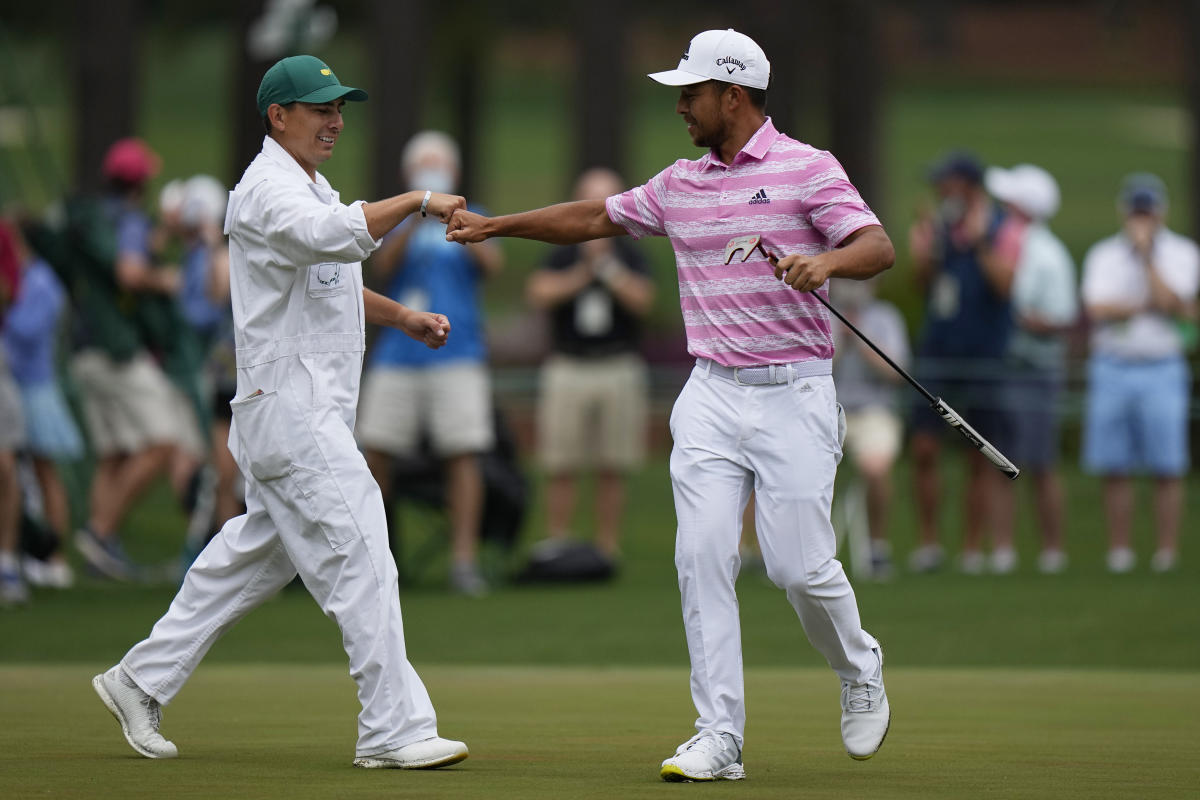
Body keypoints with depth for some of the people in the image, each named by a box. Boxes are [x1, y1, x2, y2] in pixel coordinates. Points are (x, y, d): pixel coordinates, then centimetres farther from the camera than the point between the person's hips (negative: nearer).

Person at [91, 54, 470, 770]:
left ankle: (142, 683, 25)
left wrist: (405, 318, 18)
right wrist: (416, 201, -32)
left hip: (318, 410, 10)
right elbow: (336, 235, -34)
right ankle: (393, 730, -12)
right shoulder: (269, 189, -14)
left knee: (254, 558, 16)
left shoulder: (312, 188, 19)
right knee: (358, 556, -13)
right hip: (289, 408, -10)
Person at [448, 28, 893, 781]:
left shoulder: (808, 169, -4)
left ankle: (860, 670, 23)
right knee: (703, 555, -9)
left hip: (793, 394, -5)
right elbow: (594, 218, 26)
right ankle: (719, 739, -8)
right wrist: (496, 225, 26)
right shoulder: (680, 184, 13)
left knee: (799, 565, -9)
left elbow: (879, 247, -16)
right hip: (712, 397, 5)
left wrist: (825, 261, -36)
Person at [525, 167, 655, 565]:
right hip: (568, 368, 0)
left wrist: (607, 264, -14)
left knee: (613, 471, 2)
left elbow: (642, 300, -10)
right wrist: (581, 274, -14)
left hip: (619, 369, 0)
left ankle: (608, 549, 8)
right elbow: (539, 294, -9)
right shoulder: (562, 256, 5)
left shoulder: (630, 257, 6)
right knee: (562, 469, -3)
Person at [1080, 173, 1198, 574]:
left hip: (1162, 371, -2)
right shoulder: (1103, 255, 10)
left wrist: (1146, 256, -10)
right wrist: (1149, 305, -8)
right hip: (1111, 370, 2)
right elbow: (1098, 310, -5)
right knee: (1114, 469, 1)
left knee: (1167, 468, -5)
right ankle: (1119, 552, 6)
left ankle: (1167, 552, -1)